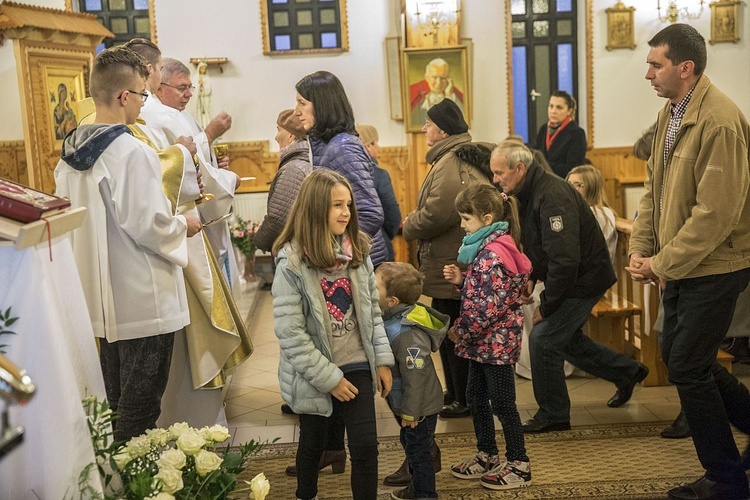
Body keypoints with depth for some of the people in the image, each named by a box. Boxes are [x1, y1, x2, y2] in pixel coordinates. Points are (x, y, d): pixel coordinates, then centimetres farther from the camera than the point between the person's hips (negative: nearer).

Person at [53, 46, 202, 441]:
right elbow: (148, 224, -23)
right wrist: (183, 226, -2)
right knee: (140, 408, 3)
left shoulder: (71, 152, 6)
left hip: (104, 298, 9)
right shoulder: (131, 152, -20)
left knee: (116, 401, 21)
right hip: (143, 301, -9)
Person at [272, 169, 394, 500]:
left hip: (356, 366, 3)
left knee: (365, 446, 0)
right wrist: (328, 377, -16)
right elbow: (289, 332, -18)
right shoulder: (292, 262, -16)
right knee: (313, 443, 17)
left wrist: (383, 359, 1)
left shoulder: (357, 250, 0)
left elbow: (373, 310, 7)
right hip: (314, 375, -3)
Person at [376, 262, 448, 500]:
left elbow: (415, 375, -29)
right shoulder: (393, 320, -3)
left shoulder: (406, 333, -33)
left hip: (420, 407, -10)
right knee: (410, 445, 26)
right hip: (406, 403, 10)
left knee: (418, 451, 8)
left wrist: (411, 411, -20)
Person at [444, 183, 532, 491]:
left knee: (502, 403, 2)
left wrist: (461, 330, -15)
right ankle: (487, 456, 32)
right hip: (484, 342, 10)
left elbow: (490, 307, -25)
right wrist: (460, 280, 2)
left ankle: (519, 466, 15)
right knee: (475, 397, 18)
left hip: (496, 342, -10)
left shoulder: (492, 254, -21)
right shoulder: (487, 248, 10)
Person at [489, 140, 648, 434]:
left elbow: (564, 259, -32)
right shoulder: (530, 193, 4)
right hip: (571, 280, 10)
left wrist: (546, 306, -23)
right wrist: (531, 277, 5)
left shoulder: (552, 197, -28)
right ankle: (627, 372, 37)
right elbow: (535, 247, 19)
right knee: (567, 339, 20)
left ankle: (553, 415, 7)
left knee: (543, 340, -9)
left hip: (584, 280, -10)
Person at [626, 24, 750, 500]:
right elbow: (654, 187, 11)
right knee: (678, 354, 17)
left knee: (687, 368, -2)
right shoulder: (671, 112, 7)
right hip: (678, 265, 9)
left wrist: (662, 265, -19)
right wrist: (641, 249, 0)